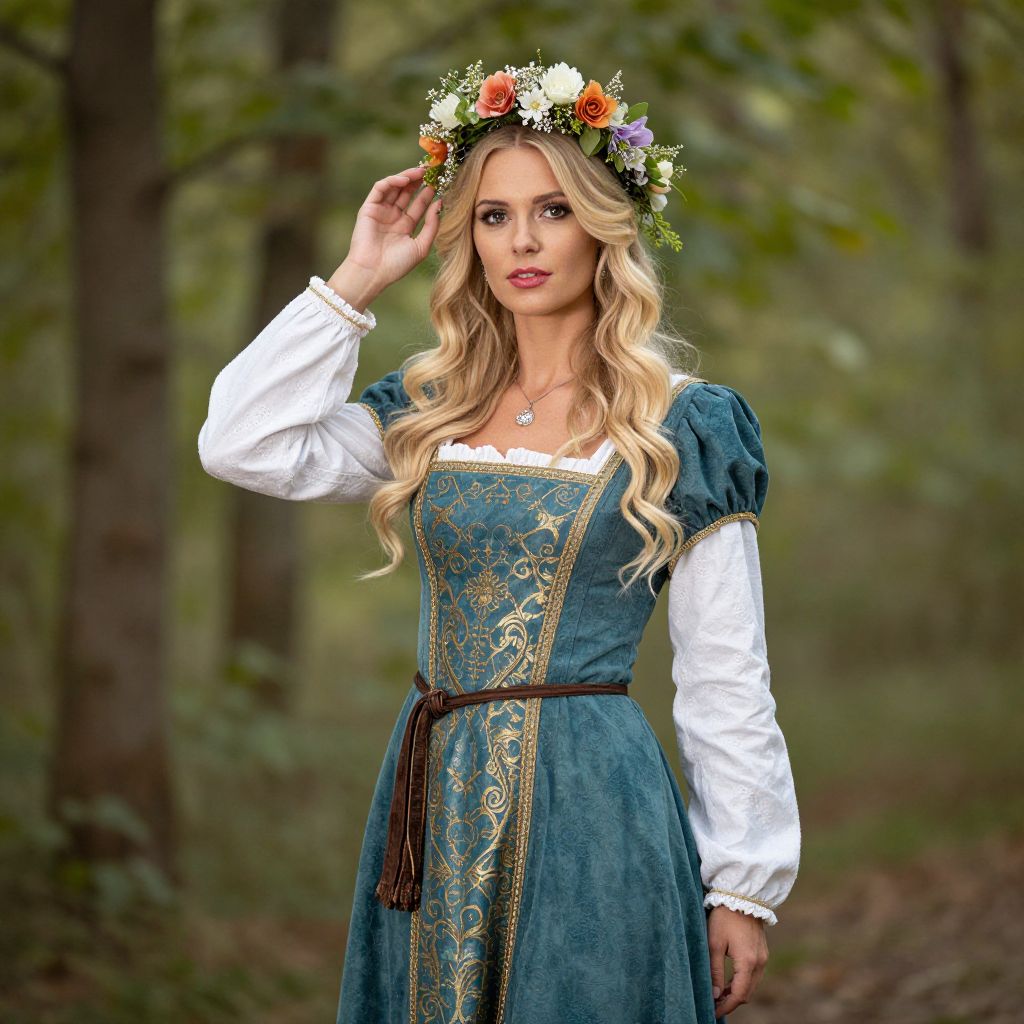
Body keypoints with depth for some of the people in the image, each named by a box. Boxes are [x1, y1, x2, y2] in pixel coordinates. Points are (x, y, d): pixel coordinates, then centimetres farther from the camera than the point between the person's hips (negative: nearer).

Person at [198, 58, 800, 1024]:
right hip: (435, 797, 4)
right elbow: (243, 446, -5)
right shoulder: (427, 409, 9)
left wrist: (744, 888, -4)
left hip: (591, 799, -4)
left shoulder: (685, 430, -2)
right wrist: (356, 280, 0)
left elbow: (726, 685, -3)